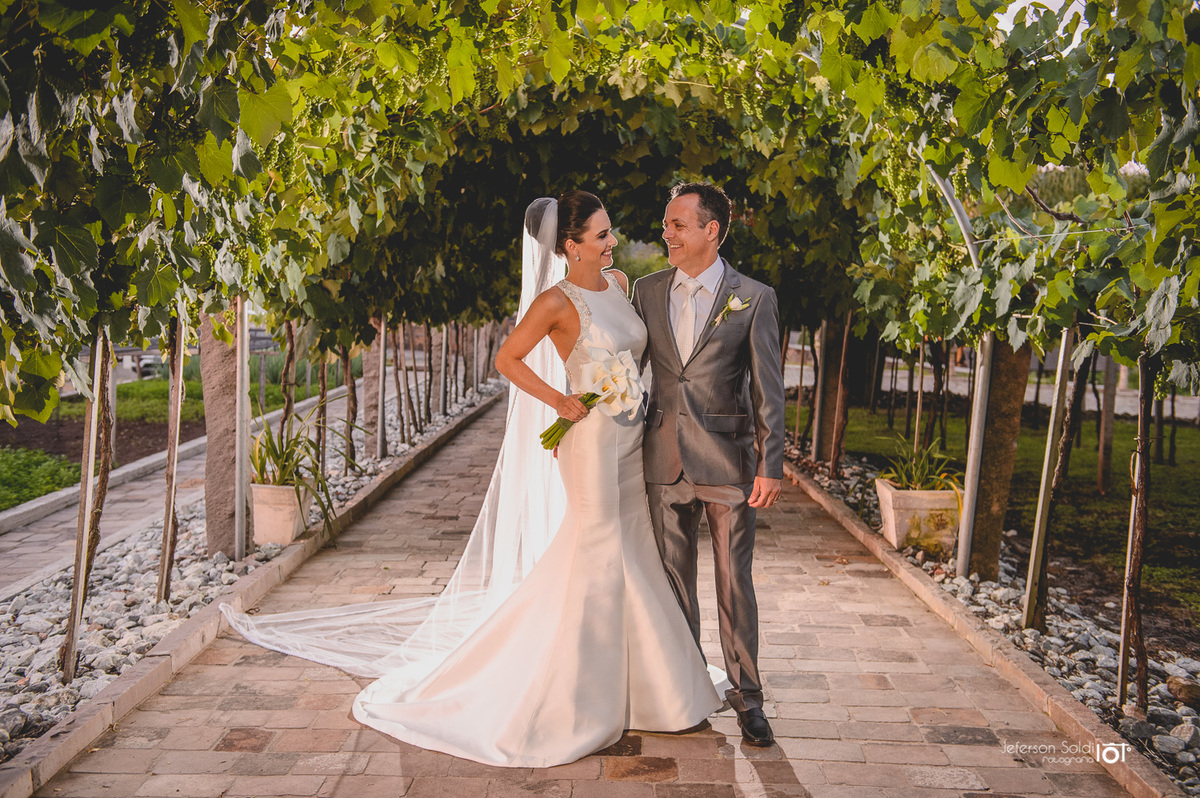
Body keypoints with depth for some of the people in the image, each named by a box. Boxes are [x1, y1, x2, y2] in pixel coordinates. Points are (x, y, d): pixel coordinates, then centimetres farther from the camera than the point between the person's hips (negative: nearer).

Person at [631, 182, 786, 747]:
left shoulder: (753, 298, -4)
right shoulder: (647, 292, 5)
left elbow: (768, 389, -4)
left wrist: (770, 465, -9)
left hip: (728, 463, -3)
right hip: (664, 461, 3)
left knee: (735, 583, 5)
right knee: (674, 579, 13)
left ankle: (746, 694, 19)